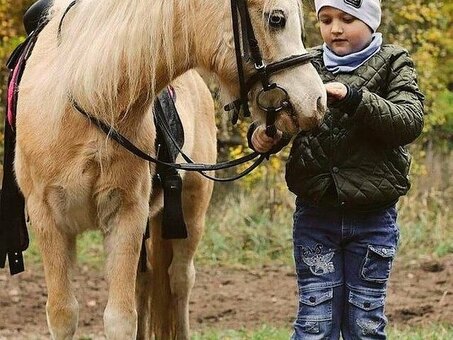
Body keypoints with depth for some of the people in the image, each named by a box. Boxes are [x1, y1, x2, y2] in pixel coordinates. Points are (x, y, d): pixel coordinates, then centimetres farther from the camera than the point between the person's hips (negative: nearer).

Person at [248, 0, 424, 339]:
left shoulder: (393, 64, 0)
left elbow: (410, 122, -16)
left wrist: (353, 97, -29)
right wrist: (262, 136, -23)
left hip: (373, 218, -1)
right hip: (315, 214, 1)